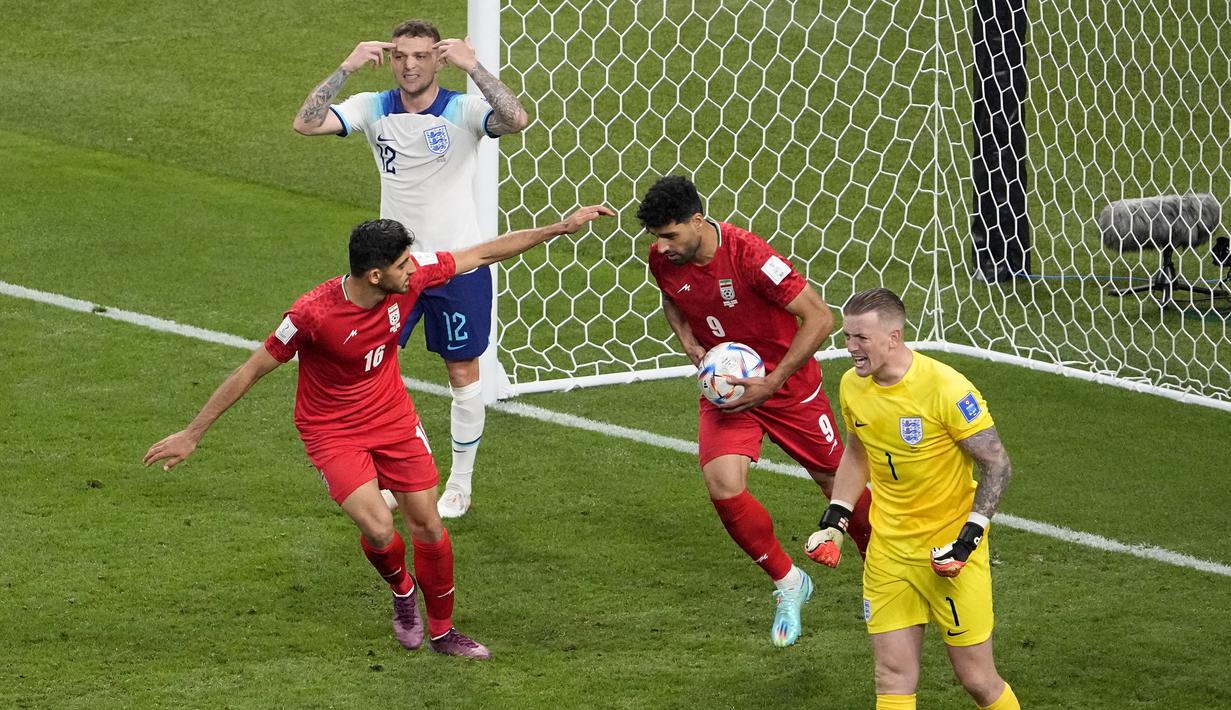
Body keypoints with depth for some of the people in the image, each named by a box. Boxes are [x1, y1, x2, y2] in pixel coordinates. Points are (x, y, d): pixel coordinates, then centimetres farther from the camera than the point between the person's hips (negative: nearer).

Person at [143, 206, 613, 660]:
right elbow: (251, 371, -19)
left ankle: (441, 631, 29)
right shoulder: (313, 314, -31)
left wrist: (562, 228, -1)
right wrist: (192, 434, -15)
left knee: (427, 526, 7)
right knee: (378, 528, -20)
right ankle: (402, 590, 16)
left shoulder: (412, 274, -17)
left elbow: (485, 254, -3)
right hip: (332, 431, -5)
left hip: (393, 417, 5)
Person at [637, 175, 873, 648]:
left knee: (837, 482, 8)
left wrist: (771, 384, -24)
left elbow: (818, 318, -23)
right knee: (723, 487, -18)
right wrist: (689, 341, -5)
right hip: (723, 385, 4)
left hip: (788, 383, -4)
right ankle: (787, 583, 4)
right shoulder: (662, 260, -11)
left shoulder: (748, 256, -28)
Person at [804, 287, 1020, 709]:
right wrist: (834, 520, 8)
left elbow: (997, 466, -13)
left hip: (949, 550, -5)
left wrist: (969, 537, -20)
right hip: (888, 549, 5)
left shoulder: (945, 388, -20)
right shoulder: (852, 386, -1)